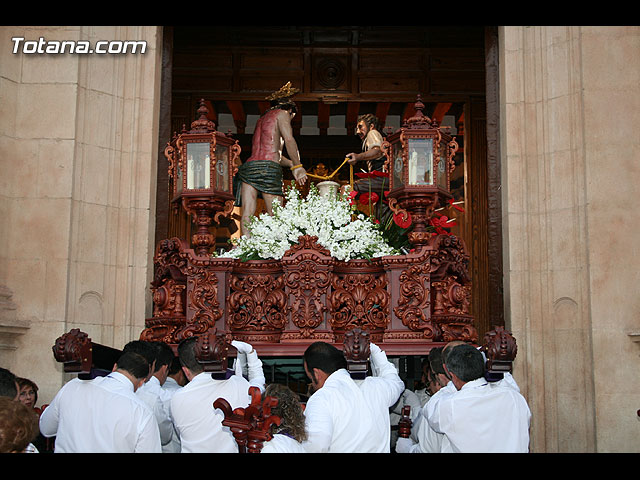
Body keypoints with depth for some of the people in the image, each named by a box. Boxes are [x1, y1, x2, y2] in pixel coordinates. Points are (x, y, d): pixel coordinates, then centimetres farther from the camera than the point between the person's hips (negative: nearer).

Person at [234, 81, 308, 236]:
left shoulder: (262, 119, 32)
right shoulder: (282, 113, 10)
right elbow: (289, 140, -7)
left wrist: (291, 164, 36)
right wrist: (298, 166, -2)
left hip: (249, 164, 7)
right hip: (268, 167, -6)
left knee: (247, 214, -7)